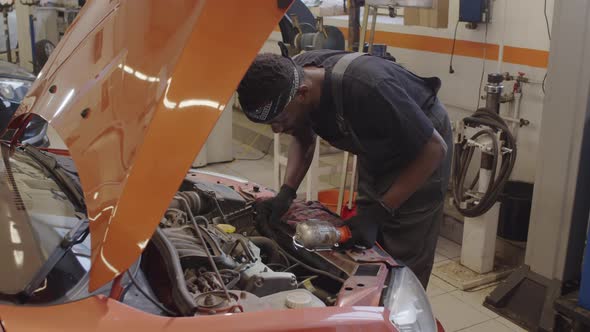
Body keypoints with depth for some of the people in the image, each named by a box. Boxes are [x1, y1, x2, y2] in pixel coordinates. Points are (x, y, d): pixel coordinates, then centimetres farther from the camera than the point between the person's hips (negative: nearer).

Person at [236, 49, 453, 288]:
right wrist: (287, 192, -15)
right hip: (376, 151, 6)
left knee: (405, 263, -5)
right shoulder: (294, 75, -19)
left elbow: (434, 148, -29)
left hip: (420, 151, -6)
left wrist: (377, 212, -30)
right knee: (367, 248, 10)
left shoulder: (366, 89, -41)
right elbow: (304, 139, 2)